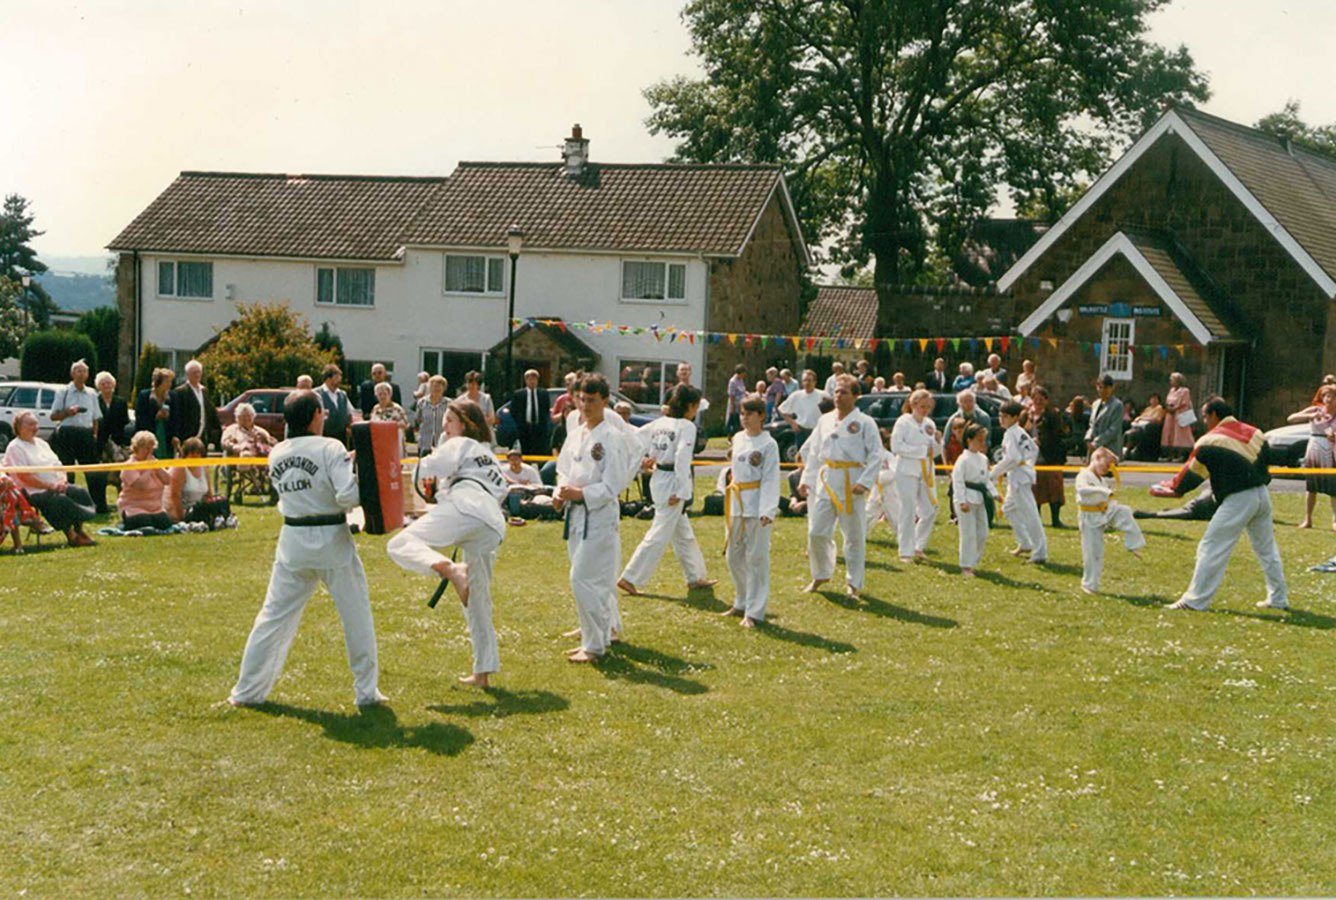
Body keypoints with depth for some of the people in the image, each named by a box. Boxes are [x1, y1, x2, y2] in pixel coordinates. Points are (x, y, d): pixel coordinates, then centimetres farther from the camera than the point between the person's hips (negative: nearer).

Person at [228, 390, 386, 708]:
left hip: (293, 541, 4)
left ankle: (247, 691, 14)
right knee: (356, 613, 10)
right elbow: (347, 495, -21)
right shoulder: (330, 448, -13)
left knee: (274, 615, 11)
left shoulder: (276, 454, 4)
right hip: (331, 540, -4)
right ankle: (366, 691, 15)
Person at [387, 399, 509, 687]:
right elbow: (501, 489, 39)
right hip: (494, 526, 8)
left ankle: (450, 569, -41)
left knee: (400, 544, -15)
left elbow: (435, 467, -4)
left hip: (466, 507, -8)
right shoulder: (488, 454, 37)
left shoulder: (459, 444, 13)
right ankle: (483, 672, 16)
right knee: (477, 601, 15)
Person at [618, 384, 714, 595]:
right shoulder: (686, 426, -13)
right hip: (673, 483, -9)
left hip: (658, 480, 9)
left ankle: (695, 578, 29)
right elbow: (682, 459, -21)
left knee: (683, 533, 19)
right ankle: (630, 578, -4)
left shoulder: (659, 423, 7)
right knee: (660, 534, -4)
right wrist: (681, 492, -20)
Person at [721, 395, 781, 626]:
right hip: (736, 503, 7)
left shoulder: (768, 444, -9)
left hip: (757, 505, -7)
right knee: (733, 557, 13)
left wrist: (767, 511, -20)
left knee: (756, 558, -3)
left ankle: (755, 612, 3)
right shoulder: (738, 438, 10)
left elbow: (771, 480, -12)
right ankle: (741, 603, 30)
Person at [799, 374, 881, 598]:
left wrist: (864, 483, -16)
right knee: (816, 532, 4)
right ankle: (821, 574, 25)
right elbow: (813, 451, 18)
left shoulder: (865, 423, -4)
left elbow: (876, 455, -6)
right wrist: (807, 479, 10)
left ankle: (853, 583, 16)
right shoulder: (825, 420, 11)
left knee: (854, 536, 3)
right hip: (826, 482, 4)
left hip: (850, 484, -4)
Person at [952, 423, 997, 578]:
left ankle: (974, 562, 25)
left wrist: (995, 494, 8)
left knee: (982, 533, 10)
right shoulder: (963, 460, -14)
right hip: (967, 500, -8)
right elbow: (957, 480, -17)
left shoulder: (983, 459, 11)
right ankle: (965, 566, 2)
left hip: (980, 500, 8)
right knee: (968, 534, -7)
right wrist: (962, 501, -22)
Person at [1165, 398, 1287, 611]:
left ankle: (1195, 600, -5)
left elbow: (1192, 472, 2)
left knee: (1212, 548, -3)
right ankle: (1279, 599, 27)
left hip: (1237, 499, -7)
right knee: (1267, 548, 19)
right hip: (1262, 495, 7)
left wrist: (1174, 488, 17)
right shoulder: (1255, 433, 12)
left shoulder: (1210, 441, -6)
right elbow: (1265, 462, 18)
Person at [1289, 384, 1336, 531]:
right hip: (1313, 454, 1)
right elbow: (1291, 419, -7)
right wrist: (1310, 416, -21)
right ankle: (1307, 519, 13)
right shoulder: (1315, 410, 3)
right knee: (1311, 488, 6)